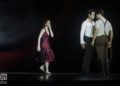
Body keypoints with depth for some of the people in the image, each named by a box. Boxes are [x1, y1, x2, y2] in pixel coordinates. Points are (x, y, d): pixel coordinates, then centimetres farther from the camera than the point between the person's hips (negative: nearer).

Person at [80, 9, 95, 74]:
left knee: (90, 55, 8)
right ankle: (84, 70, 1)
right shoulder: (85, 23, -7)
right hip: (87, 39, -6)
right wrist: (82, 42, -18)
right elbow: (82, 33, -11)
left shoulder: (93, 23, 11)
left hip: (92, 40, 6)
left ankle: (88, 69, 16)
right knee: (87, 55, -8)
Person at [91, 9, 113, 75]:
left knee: (100, 56, -1)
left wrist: (93, 40, -14)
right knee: (106, 56, 11)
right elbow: (111, 32, 12)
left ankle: (103, 71, -1)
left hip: (99, 39, -6)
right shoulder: (108, 22, 12)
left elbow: (96, 32, -19)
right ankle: (107, 71, 11)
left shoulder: (98, 22, -8)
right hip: (106, 39, 6)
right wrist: (110, 41, 18)